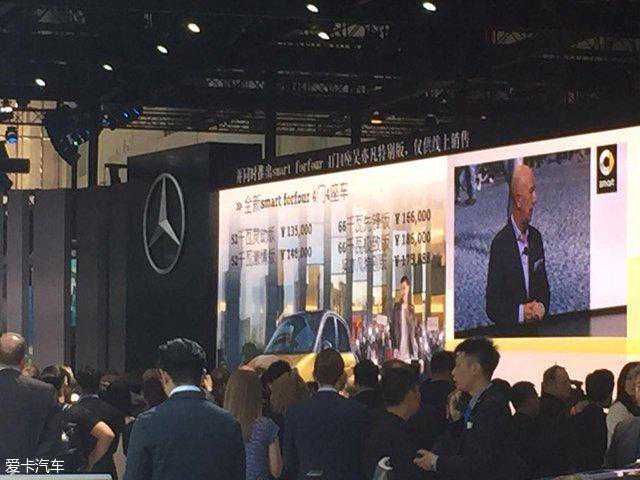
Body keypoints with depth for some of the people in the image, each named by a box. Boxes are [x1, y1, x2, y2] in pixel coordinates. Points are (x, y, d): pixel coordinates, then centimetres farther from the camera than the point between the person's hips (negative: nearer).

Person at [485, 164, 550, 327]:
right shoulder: (500, 243, -9)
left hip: (537, 326, 4)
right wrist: (521, 311, -19)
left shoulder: (536, 237, 11)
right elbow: (492, 307, -9)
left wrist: (541, 307, -2)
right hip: (509, 330, -4)